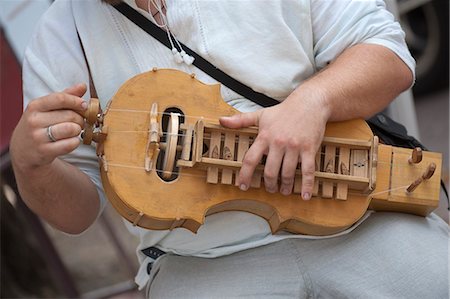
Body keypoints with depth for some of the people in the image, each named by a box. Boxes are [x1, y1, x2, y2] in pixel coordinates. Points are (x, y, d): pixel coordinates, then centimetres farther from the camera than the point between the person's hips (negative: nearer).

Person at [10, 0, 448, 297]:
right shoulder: (60, 39, 4)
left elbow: (393, 56, -1)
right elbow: (77, 212, 6)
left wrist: (312, 99, -21)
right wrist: (29, 163, -16)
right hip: (201, 261, 0)